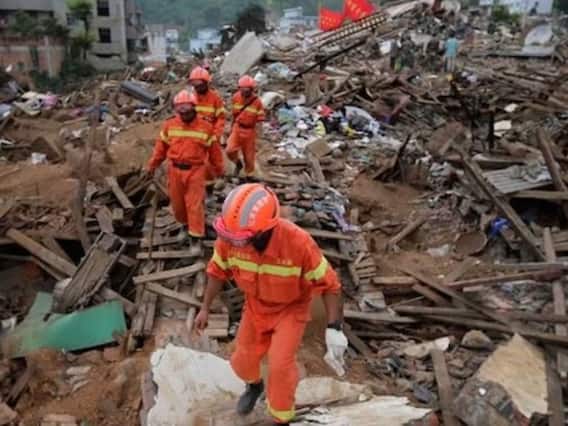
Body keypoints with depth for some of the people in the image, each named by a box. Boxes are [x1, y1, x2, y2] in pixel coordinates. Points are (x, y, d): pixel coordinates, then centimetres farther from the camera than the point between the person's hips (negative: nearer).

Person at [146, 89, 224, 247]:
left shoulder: (206, 127, -5)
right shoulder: (169, 125, 0)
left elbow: (214, 150, 3)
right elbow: (161, 146, 8)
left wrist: (219, 169, 8)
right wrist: (153, 165, 8)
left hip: (195, 171, -3)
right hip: (175, 170, 3)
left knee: (194, 204, -3)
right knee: (177, 202, 15)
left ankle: (195, 237, 6)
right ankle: (185, 225, 40)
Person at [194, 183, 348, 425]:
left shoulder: (298, 242, -38)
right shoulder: (229, 236, -27)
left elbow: (328, 283, -24)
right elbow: (218, 271, -5)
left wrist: (334, 328, -30)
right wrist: (205, 308, 2)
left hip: (291, 308, -4)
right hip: (256, 306, 4)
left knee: (280, 366, -16)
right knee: (242, 361, 13)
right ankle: (254, 385, 51)